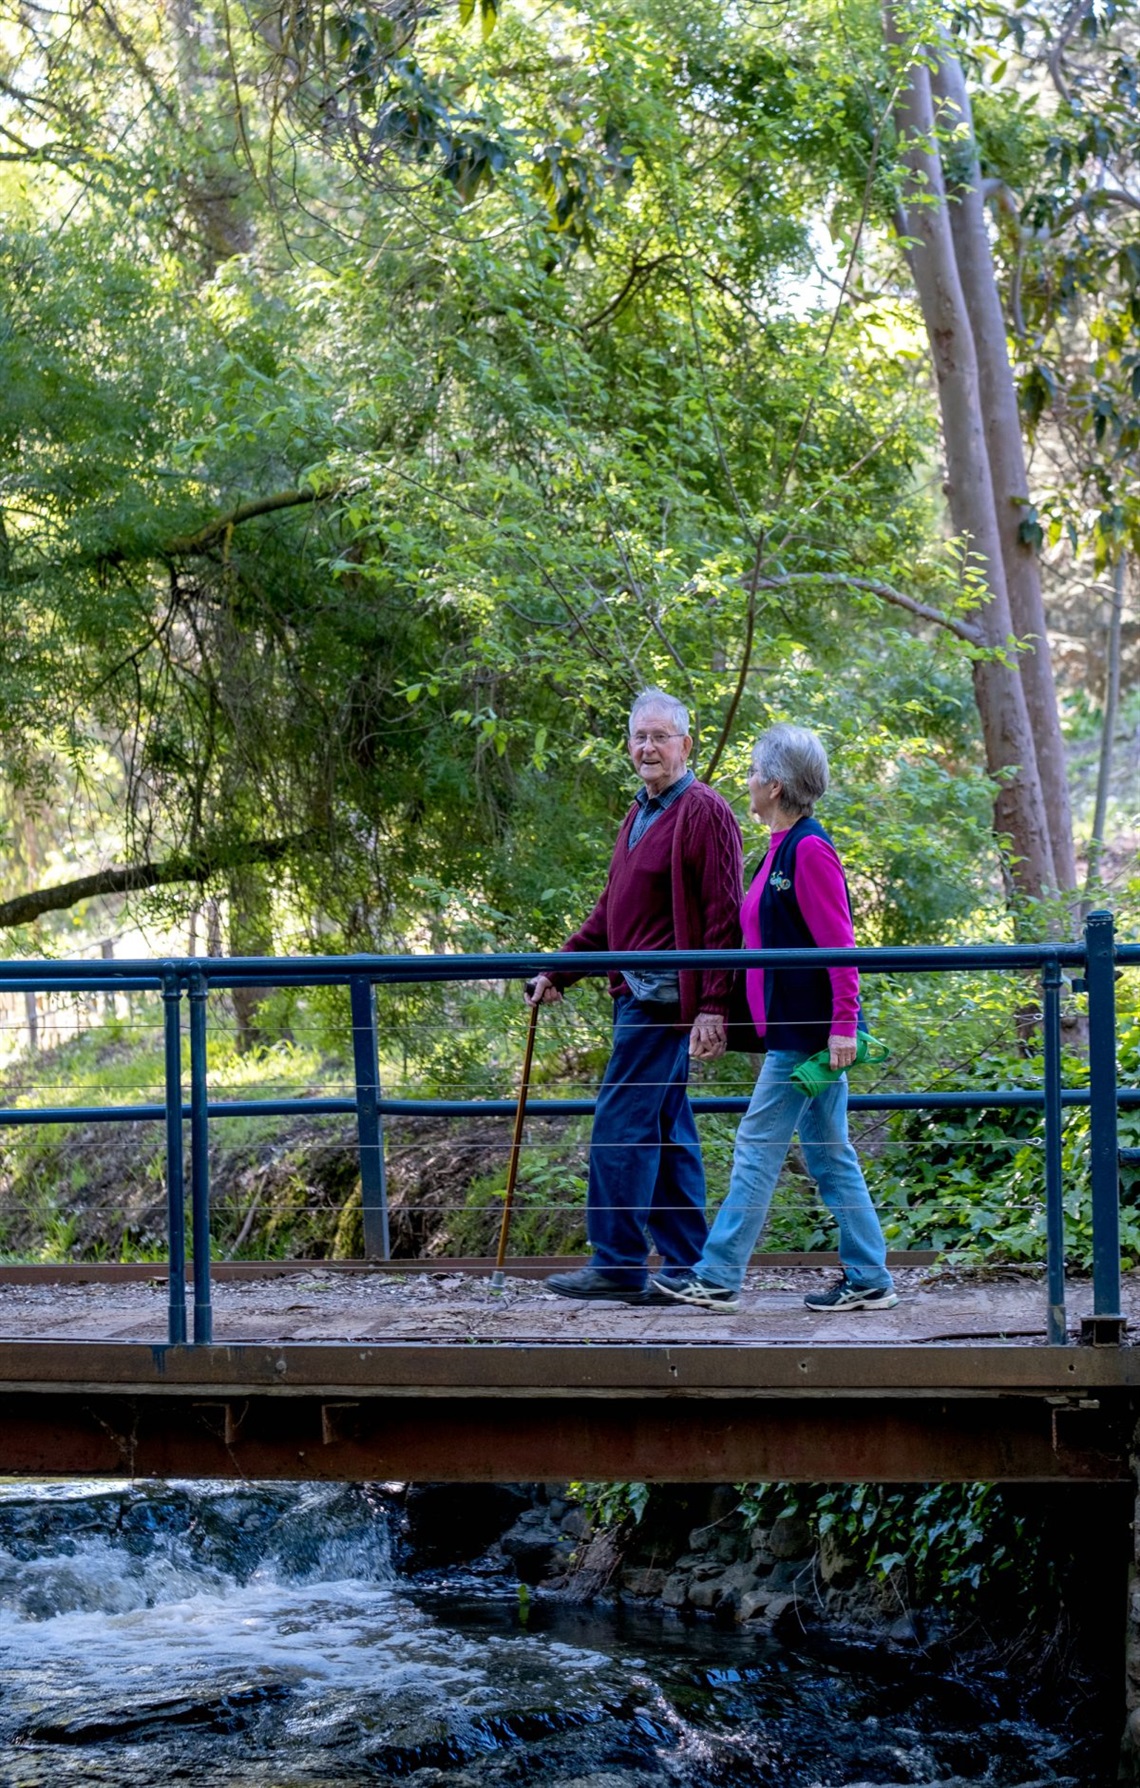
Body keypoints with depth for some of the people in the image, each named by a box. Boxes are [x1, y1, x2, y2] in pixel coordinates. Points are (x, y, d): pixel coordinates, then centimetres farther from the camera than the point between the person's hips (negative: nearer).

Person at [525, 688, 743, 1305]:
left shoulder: (704, 812, -10)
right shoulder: (641, 814, 19)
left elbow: (724, 915, -15)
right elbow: (610, 911, 25)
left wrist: (712, 1006, -20)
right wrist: (559, 969, 19)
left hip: (664, 996, -9)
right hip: (639, 994, 9)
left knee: (622, 1124, -9)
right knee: (666, 1131, 9)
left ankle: (616, 1264, -5)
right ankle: (685, 1268, 13)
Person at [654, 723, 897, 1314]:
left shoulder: (809, 850, -15)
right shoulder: (782, 849, 14)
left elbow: (837, 945, -18)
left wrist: (842, 1025, -21)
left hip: (808, 1030, -10)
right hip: (794, 1028, 10)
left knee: (757, 1146, -4)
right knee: (827, 1151, 10)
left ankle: (718, 1276, 2)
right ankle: (867, 1278, 14)